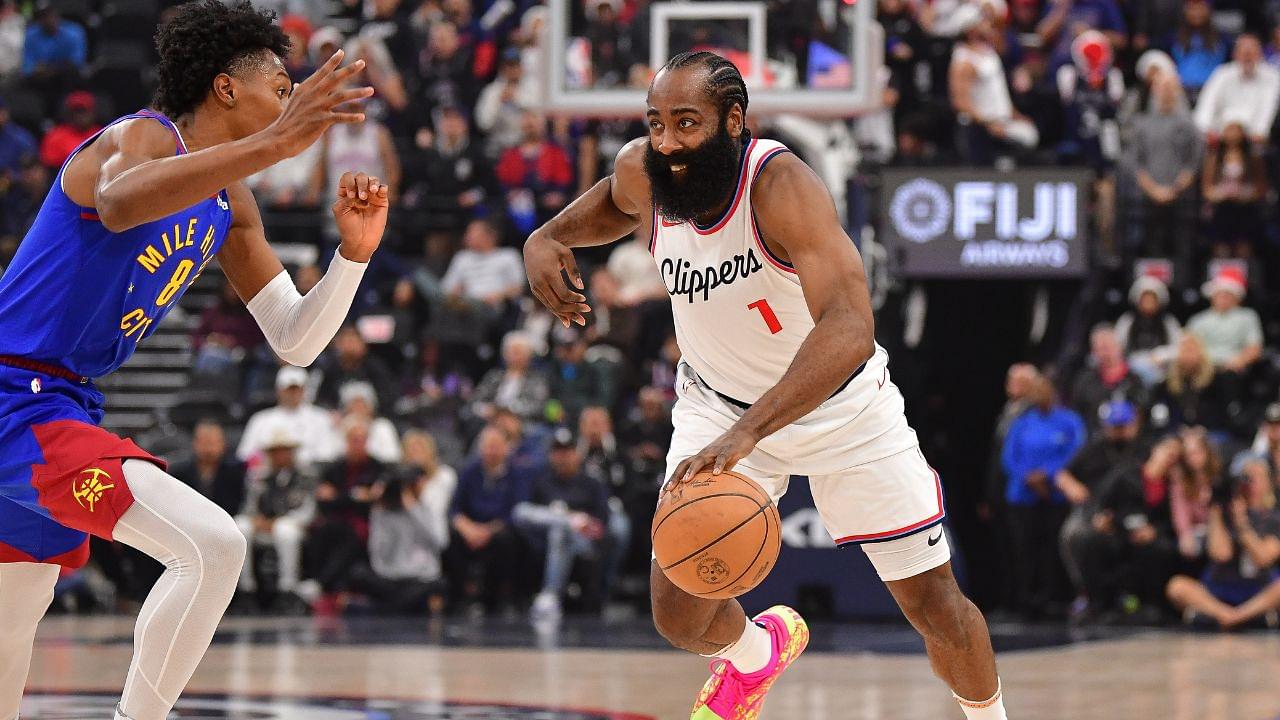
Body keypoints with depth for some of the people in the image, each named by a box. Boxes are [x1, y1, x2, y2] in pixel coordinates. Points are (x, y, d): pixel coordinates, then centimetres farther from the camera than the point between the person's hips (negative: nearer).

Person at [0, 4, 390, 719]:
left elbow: (296, 341, 15)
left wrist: (354, 251, -3)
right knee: (212, 546, -23)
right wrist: (272, 145, -48)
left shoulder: (230, 204, 13)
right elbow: (118, 204, -41)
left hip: (63, 407, 10)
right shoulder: (142, 136, -14)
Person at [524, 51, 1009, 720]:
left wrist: (747, 433, -61)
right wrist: (547, 238, -10)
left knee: (938, 608, 1)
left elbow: (848, 330, -50)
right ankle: (754, 652, 29)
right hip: (719, 403, 4)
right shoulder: (641, 172, -18)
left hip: (842, 405, -3)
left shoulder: (782, 184, -35)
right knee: (679, 614, -8)